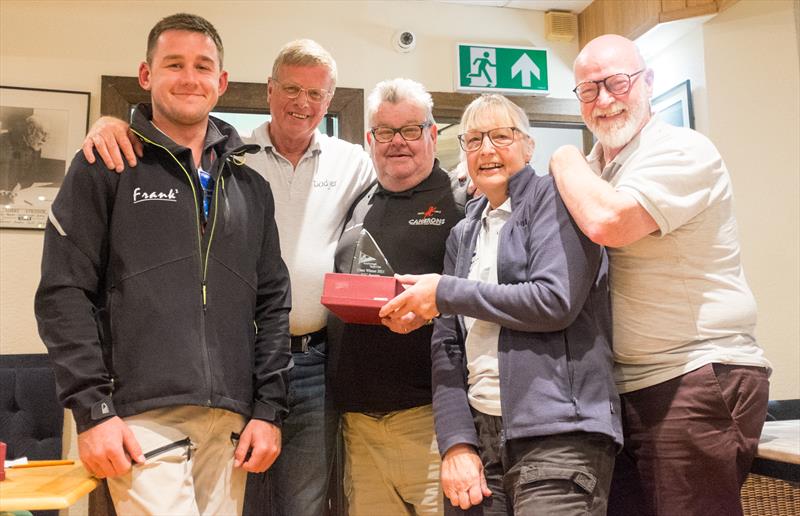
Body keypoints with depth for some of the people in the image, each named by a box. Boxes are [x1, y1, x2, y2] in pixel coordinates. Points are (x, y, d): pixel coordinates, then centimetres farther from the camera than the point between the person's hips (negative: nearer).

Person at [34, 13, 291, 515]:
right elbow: (65, 292, -2)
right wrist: (92, 409, -9)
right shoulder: (105, 167, 3)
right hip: (141, 418, -3)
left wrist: (269, 409, 4)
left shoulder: (250, 185, 14)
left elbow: (272, 302, 12)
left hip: (230, 422, 4)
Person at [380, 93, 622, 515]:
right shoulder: (463, 235, 16)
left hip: (556, 434, -5)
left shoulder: (553, 198, 0)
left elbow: (555, 301, -15)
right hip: (479, 433, 5)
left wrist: (445, 293, -7)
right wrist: (456, 443, -2)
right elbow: (447, 345, 9)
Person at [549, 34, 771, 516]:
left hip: (699, 382, -8)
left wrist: (567, 162, -11)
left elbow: (608, 221, -29)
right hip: (627, 387, 8)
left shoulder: (681, 151, -12)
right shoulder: (596, 166, 13)